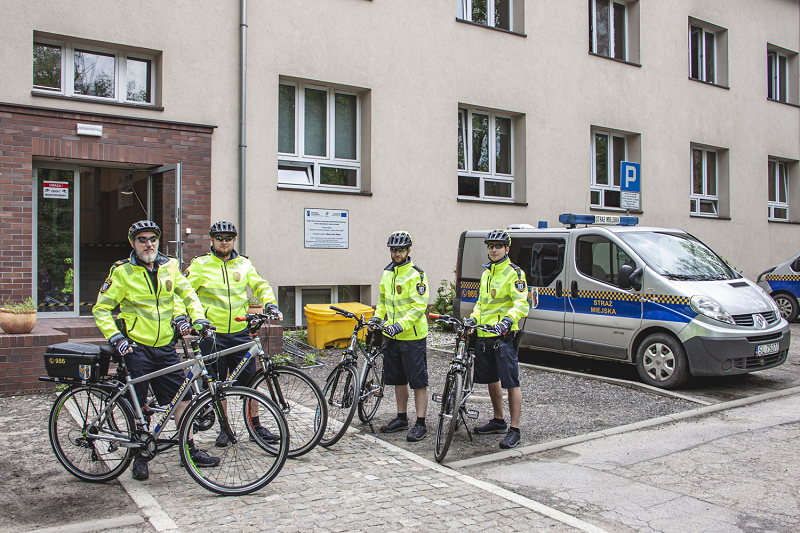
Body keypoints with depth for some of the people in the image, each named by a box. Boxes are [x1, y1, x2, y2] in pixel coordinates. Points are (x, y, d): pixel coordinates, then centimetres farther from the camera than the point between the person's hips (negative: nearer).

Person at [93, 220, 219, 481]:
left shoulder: (169, 266, 5)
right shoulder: (122, 272, -6)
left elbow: (187, 293, 15)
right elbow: (101, 309, -2)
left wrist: (198, 317, 0)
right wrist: (115, 337, -13)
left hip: (166, 346, 4)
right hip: (136, 347, -4)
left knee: (181, 397, 5)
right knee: (138, 405, 2)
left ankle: (190, 450, 16)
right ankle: (140, 457, 16)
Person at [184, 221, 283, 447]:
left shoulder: (243, 264, 10)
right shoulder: (200, 264, 2)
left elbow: (261, 285, 8)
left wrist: (270, 303, -11)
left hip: (240, 332, 2)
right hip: (212, 333, -2)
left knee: (249, 379, 4)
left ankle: (256, 426, 16)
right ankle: (225, 428, 19)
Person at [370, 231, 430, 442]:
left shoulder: (416, 275, -12)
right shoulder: (388, 272, 11)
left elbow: (419, 306, -18)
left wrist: (401, 325, -27)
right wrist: (376, 317, 7)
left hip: (413, 336, -8)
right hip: (392, 336, 8)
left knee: (418, 381, -2)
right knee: (398, 379, 16)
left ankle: (420, 424, 4)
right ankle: (402, 418, 29)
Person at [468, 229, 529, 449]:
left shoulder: (514, 273, -6)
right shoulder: (486, 273, 18)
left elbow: (521, 304, -16)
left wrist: (507, 320, -32)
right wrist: (473, 318, 9)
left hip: (504, 334, -8)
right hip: (484, 334, 8)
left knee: (511, 382, -6)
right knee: (491, 379, 16)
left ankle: (514, 429, -1)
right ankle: (498, 421, 30)